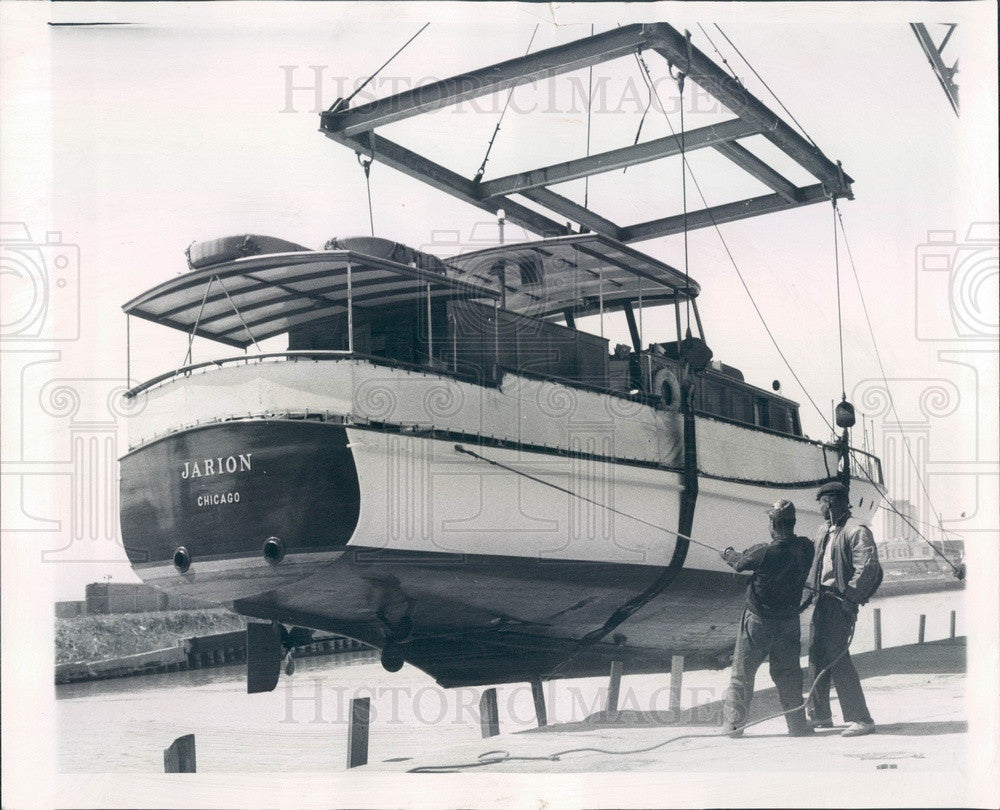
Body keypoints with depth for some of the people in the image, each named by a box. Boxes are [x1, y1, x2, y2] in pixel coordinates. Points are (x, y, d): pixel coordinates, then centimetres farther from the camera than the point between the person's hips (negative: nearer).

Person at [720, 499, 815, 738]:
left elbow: (740, 563, -6)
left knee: (742, 672, 8)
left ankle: (733, 723, 11)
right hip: (789, 620, 4)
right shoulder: (806, 548, -9)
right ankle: (798, 724, 14)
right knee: (787, 672, 14)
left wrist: (728, 554, 19)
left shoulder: (764, 552, -23)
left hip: (759, 621, -4)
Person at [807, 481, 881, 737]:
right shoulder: (824, 531, 16)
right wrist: (814, 591, 13)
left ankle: (860, 719, -9)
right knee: (817, 654, 13)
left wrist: (850, 598, -21)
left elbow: (867, 568, -19)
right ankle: (820, 715, 25)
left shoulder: (856, 531, -12)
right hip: (823, 598, 9)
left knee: (836, 655, -13)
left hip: (841, 600, -9)